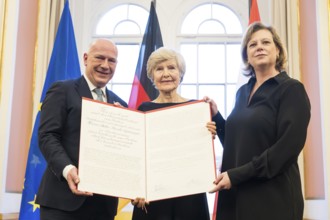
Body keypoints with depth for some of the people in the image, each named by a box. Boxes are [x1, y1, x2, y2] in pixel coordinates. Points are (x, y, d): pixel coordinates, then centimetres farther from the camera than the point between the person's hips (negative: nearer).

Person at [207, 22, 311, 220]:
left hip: (272, 198, -6)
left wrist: (237, 175, -18)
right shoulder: (243, 92, 12)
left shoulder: (291, 89, -7)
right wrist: (216, 117, 1)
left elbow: (288, 147, -17)